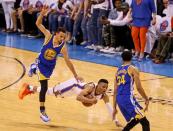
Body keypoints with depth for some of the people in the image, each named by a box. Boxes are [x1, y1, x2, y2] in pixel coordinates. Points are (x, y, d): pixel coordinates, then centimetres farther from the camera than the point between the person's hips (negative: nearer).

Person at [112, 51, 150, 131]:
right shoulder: (133, 69, 1)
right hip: (128, 98, -7)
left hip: (120, 99, 7)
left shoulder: (118, 71, 20)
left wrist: (114, 108, 23)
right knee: (145, 122, -8)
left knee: (135, 120, 25)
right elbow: (139, 88, -6)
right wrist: (146, 99, 8)